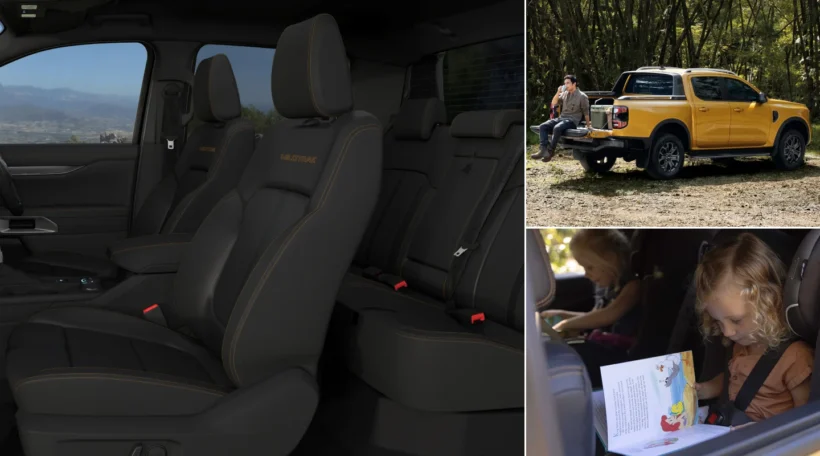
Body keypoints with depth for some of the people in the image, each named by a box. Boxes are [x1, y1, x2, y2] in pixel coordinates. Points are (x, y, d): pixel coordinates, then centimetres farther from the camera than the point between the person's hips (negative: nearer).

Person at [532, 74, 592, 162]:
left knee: (557, 128, -37)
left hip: (572, 121, -7)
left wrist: (588, 125, 8)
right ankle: (544, 149, -29)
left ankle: (550, 151, -30)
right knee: (542, 127, -17)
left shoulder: (582, 96, -1)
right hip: (561, 118, 7)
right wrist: (558, 92, 0)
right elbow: (554, 103, 15)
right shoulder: (564, 94, 16)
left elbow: (586, 112, 4)